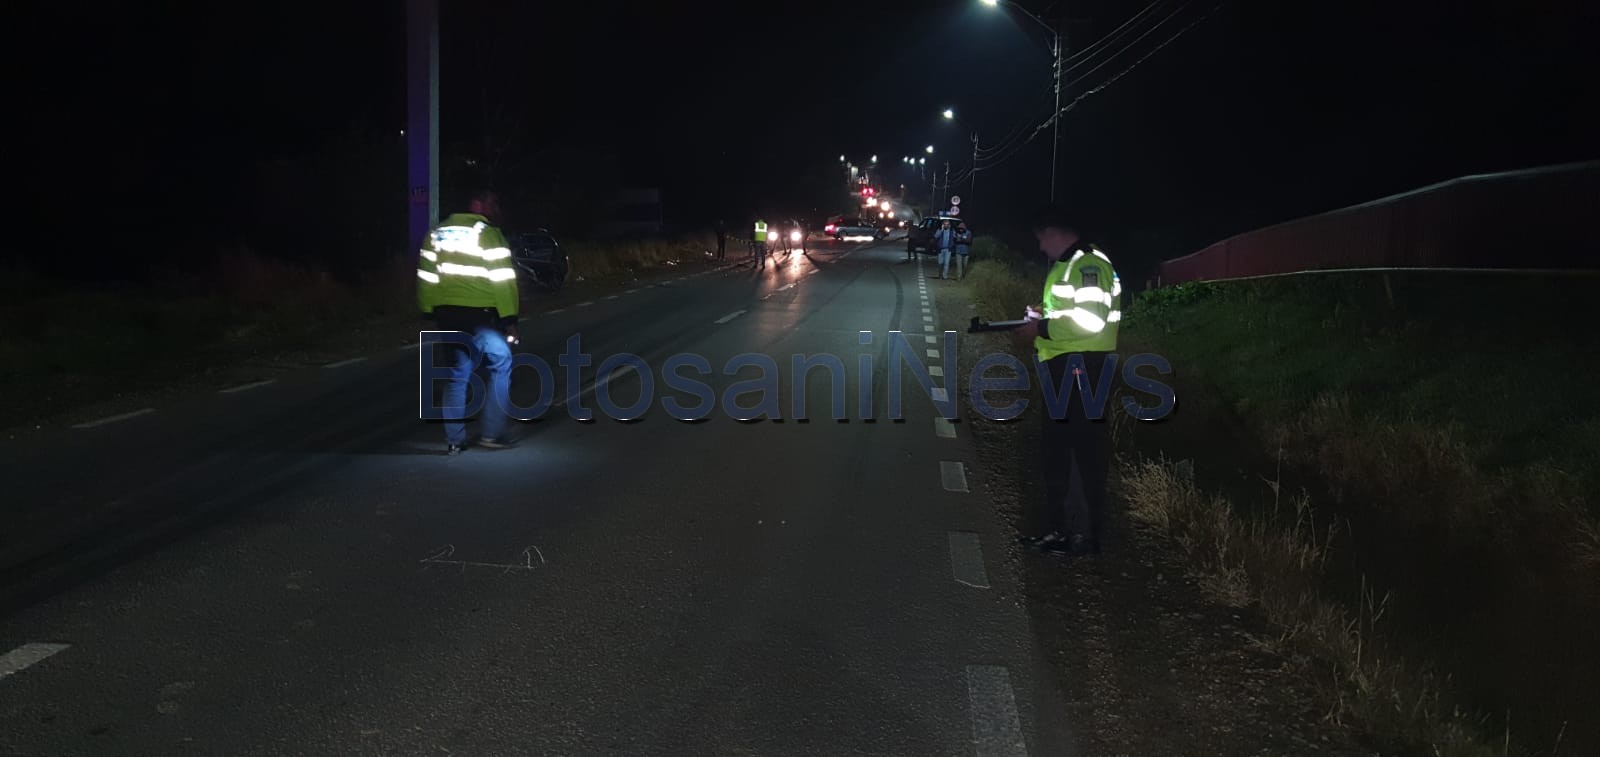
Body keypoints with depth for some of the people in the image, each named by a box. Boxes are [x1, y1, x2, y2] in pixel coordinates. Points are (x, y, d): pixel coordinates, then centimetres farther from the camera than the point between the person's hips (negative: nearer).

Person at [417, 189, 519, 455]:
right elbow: (503, 280, -12)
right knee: (501, 365, 9)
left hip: (447, 315, 6)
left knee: (457, 374, 14)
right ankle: (492, 433, 4)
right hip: (479, 315, -6)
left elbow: (426, 276, 14)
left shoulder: (438, 232, 13)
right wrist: (509, 318, -9)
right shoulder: (488, 235, -7)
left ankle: (454, 440, 11)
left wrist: (429, 312, 19)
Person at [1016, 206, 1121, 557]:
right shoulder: (1066, 265, 19)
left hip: (1082, 367, -11)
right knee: (1055, 450, 16)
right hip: (1061, 369, 11)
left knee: (1085, 453, -7)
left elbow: (1091, 318, -24)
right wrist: (1044, 315, 10)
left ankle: (1086, 536, -3)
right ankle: (1060, 528, 26)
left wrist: (1043, 328, -16)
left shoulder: (1089, 263, -13)